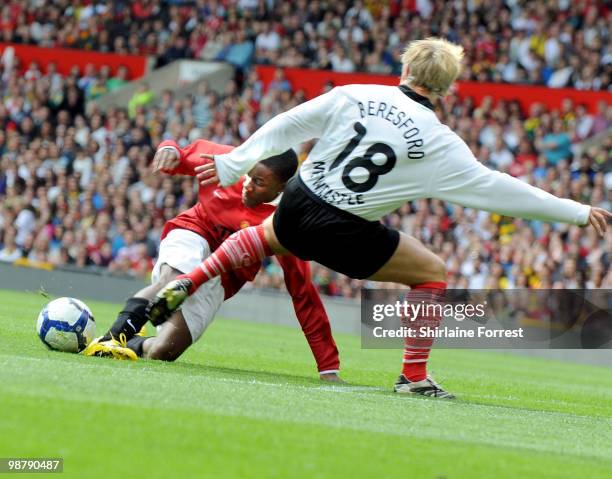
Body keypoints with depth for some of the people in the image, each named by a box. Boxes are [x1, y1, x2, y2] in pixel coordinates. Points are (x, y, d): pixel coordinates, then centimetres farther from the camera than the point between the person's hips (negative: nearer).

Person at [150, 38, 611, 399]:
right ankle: (414, 375, 10)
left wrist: (232, 164, 9)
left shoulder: (353, 96, -3)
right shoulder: (437, 142, -11)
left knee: (262, 235, 38)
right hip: (345, 234, -4)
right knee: (433, 273, 14)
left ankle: (184, 284, 27)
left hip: (296, 206, 4)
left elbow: (286, 126, 0)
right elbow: (496, 188, -8)